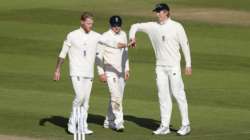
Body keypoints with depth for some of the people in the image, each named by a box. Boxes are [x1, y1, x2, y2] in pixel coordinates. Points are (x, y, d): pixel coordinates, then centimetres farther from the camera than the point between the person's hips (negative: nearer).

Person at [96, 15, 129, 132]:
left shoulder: (123, 35, 8)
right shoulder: (104, 37, -11)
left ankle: (109, 122, 20)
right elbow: (99, 55, -9)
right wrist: (101, 73, -12)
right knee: (116, 96, -16)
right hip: (110, 71, -6)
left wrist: (127, 69, 12)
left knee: (117, 97, 10)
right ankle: (119, 122, -14)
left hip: (121, 71, 6)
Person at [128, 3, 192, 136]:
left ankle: (186, 125, 2)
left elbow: (185, 45, -3)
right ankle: (164, 126, 7)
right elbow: (135, 26, 16)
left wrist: (188, 64, -7)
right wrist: (132, 37, -5)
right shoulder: (153, 27, 7)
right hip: (160, 66, 5)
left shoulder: (176, 27, -5)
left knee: (178, 94, -5)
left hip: (173, 66, -5)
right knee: (163, 96, 5)